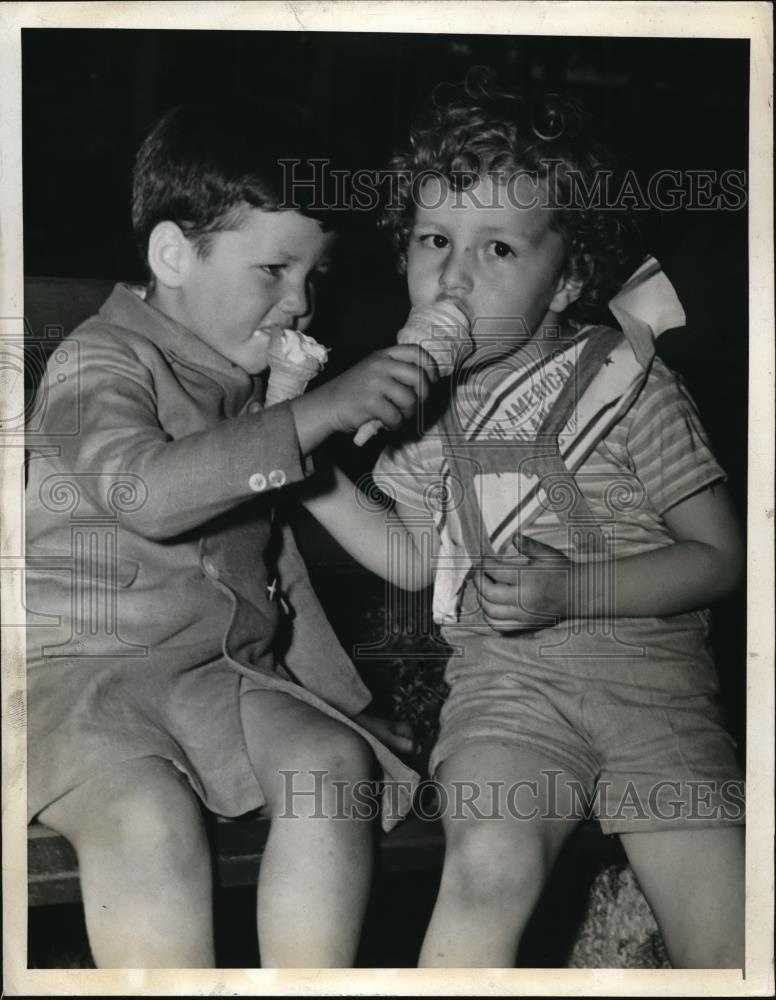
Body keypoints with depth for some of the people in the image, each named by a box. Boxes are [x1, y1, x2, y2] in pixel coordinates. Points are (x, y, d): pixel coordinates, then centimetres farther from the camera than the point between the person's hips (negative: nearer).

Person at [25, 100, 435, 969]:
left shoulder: (257, 382, 14)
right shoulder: (101, 360, -8)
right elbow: (146, 489, -31)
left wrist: (327, 689, 15)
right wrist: (319, 413, -32)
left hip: (219, 673, 6)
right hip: (76, 668, -6)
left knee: (335, 763, -19)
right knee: (150, 815, -32)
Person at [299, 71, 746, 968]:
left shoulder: (628, 381, -4)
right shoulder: (427, 403, 8)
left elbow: (720, 556, -3)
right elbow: (419, 559, 19)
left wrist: (573, 591, -16)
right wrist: (316, 477, 6)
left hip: (652, 676, -1)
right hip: (505, 680, 2)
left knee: (726, 939, -13)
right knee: (491, 860, -28)